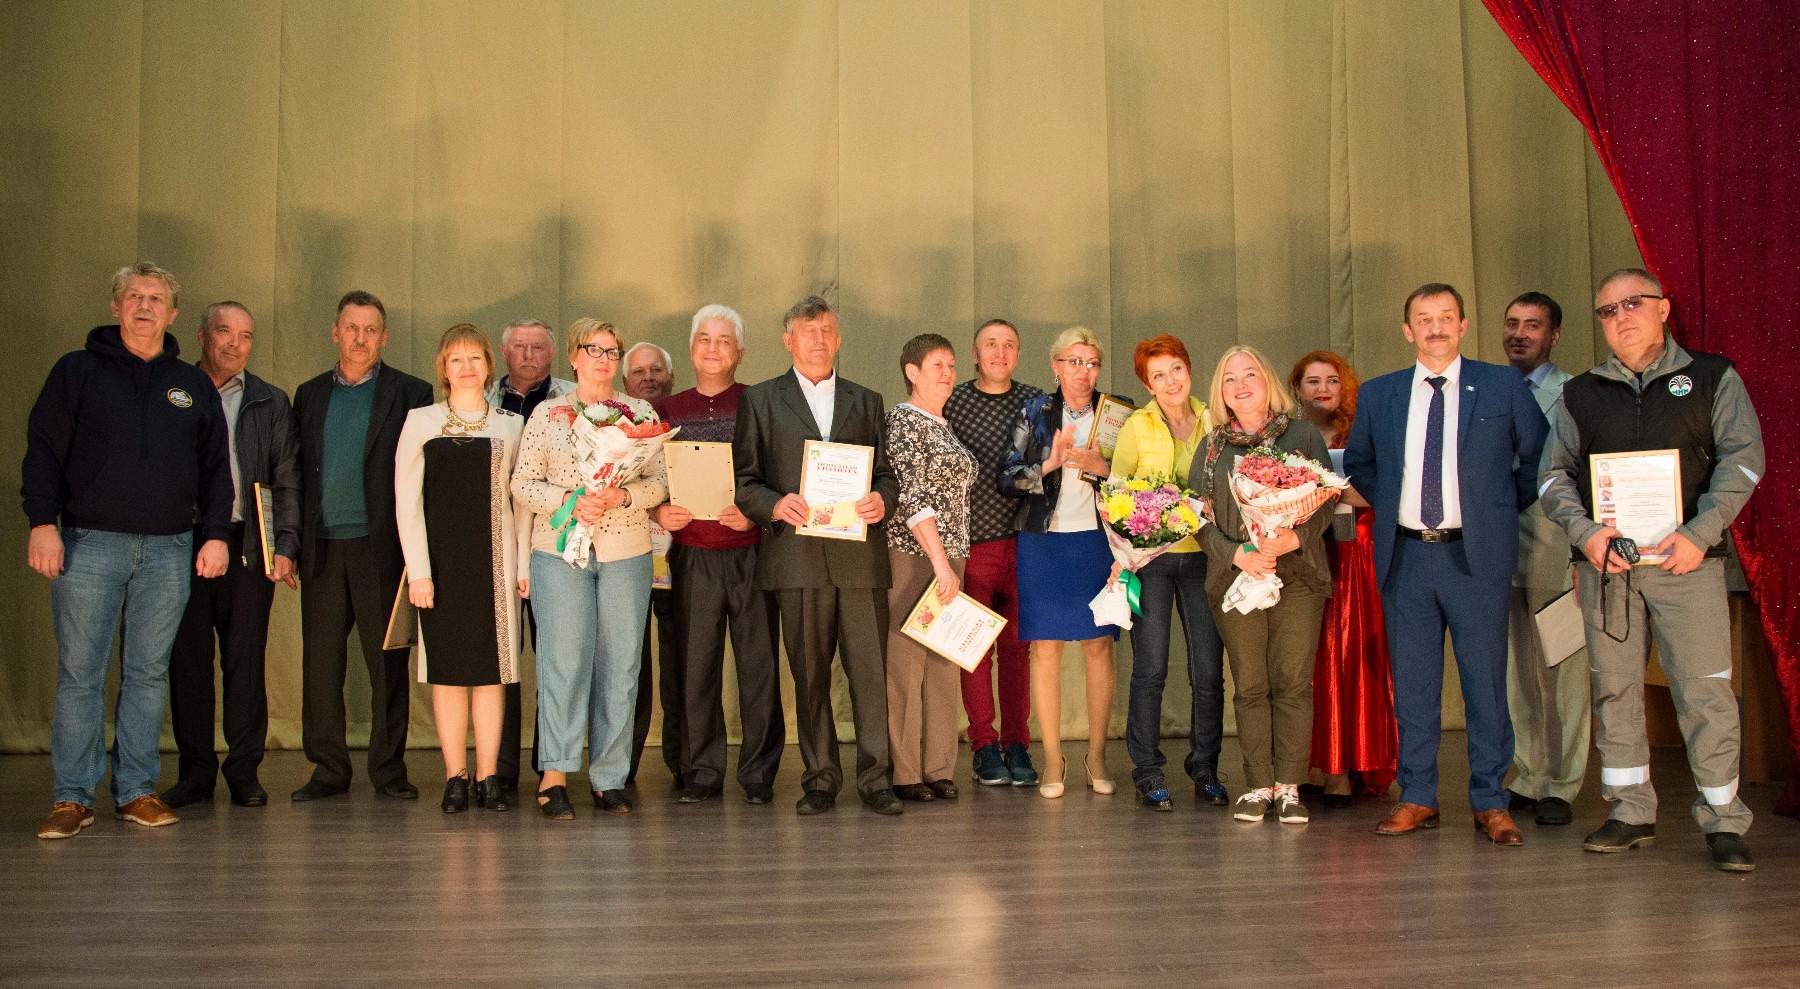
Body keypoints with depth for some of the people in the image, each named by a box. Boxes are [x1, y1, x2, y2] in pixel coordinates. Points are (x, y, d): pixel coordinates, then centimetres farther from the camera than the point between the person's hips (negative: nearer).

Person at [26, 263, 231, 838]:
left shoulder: (193, 384, 13)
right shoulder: (77, 371, 7)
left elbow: (216, 467, 14)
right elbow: (42, 450, 2)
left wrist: (216, 534, 6)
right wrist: (42, 522, -8)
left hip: (169, 551, 2)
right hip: (89, 545, -2)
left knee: (148, 675, 6)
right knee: (80, 674, -1)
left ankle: (136, 790, 13)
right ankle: (72, 797, 7)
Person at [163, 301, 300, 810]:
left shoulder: (270, 402, 11)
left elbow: (286, 480, 6)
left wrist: (285, 547, -4)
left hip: (246, 544, 0)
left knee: (245, 660, 1)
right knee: (187, 661, 5)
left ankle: (244, 771, 9)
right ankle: (196, 771, 15)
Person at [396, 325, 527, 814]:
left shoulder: (510, 426, 10)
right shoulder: (421, 422, 5)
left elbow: (520, 499, 9)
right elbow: (406, 499, 1)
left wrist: (523, 564, 0)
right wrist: (418, 570, -7)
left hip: (494, 560, 1)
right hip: (441, 558, -1)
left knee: (492, 666, 1)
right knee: (448, 667, 1)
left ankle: (488, 778, 7)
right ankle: (455, 777, 8)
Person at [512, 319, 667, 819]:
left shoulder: (642, 413, 10)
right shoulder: (547, 413, 8)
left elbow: (660, 482, 5)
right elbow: (522, 483, 4)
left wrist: (624, 495, -14)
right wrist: (568, 500, -13)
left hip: (626, 553, 2)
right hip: (559, 552, -1)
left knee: (619, 664, 2)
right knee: (563, 660, -6)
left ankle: (610, 778, 10)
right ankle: (555, 776, -1)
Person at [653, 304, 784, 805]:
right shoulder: (668, 411, 12)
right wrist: (659, 512, -4)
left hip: (750, 552, -2)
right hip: (692, 554, 2)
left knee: (759, 665, 1)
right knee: (694, 665, 4)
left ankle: (759, 773, 12)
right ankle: (701, 772, 15)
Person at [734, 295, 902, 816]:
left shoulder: (866, 401, 18)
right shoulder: (760, 400, 11)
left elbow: (886, 474, 16)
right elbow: (743, 479, 6)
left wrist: (881, 500, -7)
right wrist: (775, 505, -13)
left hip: (860, 554, 1)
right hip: (797, 554, -1)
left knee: (870, 669, -2)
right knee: (809, 674, 4)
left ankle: (875, 778, 6)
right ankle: (820, 779, 14)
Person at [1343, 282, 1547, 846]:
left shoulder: (1502, 386, 2)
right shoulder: (1378, 395, 8)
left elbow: (1540, 456, 10)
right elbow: (1357, 463, 22)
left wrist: (1508, 507, 5)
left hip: (1477, 555, -2)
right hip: (1405, 556, 2)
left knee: (1486, 682, 2)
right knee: (1412, 684, 7)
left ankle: (1490, 803, 12)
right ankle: (1417, 799, 16)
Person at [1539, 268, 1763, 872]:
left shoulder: (1712, 378, 8)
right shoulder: (1579, 395, 13)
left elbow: (1742, 457, 1)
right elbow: (1555, 474, 9)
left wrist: (1700, 533, -12)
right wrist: (1585, 531, -9)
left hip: (1686, 558, -2)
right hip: (1605, 560, 3)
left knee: (1705, 690, -5)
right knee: (1614, 689, 5)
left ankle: (1723, 821, 5)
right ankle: (1630, 813, 16)